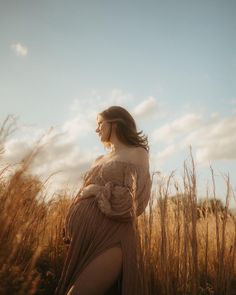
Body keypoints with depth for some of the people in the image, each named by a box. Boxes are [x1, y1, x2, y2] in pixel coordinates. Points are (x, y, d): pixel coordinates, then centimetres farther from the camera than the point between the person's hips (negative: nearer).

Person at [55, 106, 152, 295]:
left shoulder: (137, 153, 2)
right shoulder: (101, 160, 23)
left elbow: (135, 201, -10)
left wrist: (98, 190, -7)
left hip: (111, 239, -7)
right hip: (86, 238, 7)